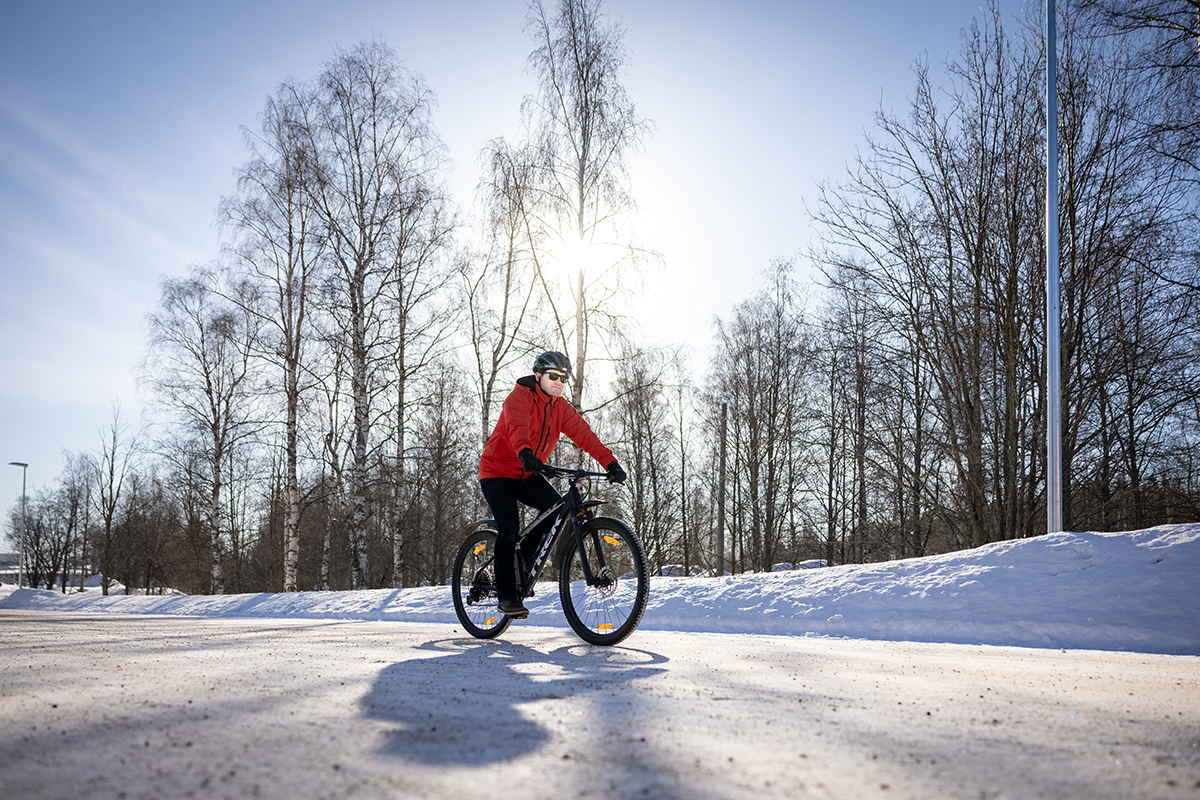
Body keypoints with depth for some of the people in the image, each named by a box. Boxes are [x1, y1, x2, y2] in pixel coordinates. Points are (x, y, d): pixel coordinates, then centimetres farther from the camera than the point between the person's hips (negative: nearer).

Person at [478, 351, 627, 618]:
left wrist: (611, 463, -23)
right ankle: (506, 596, -8)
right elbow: (517, 427, -38)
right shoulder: (519, 397, -17)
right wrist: (526, 453, -59)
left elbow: (584, 435, -10)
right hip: (498, 471, -6)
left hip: (527, 475, 6)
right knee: (508, 530, -16)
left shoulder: (561, 408, 2)